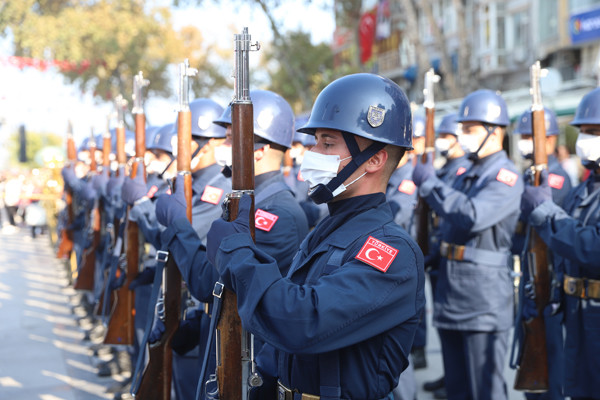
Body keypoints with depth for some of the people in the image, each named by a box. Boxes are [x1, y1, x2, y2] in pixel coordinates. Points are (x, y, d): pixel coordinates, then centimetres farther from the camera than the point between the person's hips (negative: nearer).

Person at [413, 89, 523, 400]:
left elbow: (471, 216, -27)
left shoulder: (506, 177, -12)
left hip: (484, 300, -9)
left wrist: (429, 183, -18)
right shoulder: (466, 175, 15)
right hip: (450, 298, 9)